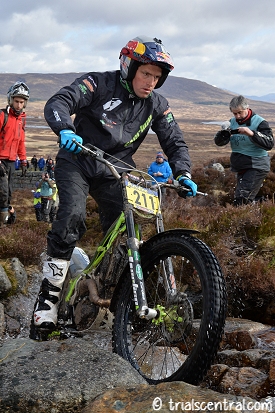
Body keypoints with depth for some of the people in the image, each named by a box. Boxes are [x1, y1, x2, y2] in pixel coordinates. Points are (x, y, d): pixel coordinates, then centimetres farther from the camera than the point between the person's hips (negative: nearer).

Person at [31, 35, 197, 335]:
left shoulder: (156, 105, 1)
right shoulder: (100, 84, -12)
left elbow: (175, 142, 6)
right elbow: (58, 103, -23)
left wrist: (182, 173, -12)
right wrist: (65, 130, -45)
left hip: (114, 171, 4)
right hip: (77, 162, -4)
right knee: (72, 217, -26)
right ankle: (47, 299, -18)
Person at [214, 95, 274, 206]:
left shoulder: (259, 122, -9)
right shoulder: (232, 122, 8)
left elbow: (269, 144, -18)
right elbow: (218, 142, 4)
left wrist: (252, 134, -31)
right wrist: (224, 133, -19)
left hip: (257, 167, -7)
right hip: (240, 167, 7)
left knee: (241, 201, -18)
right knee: (247, 201, 12)